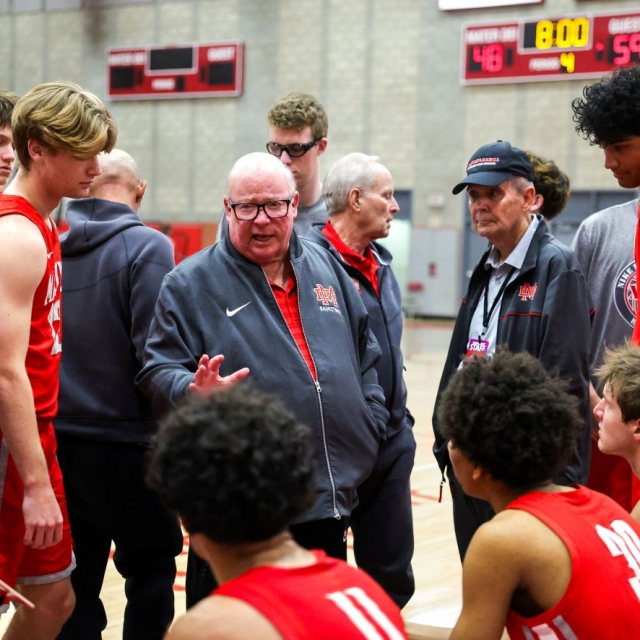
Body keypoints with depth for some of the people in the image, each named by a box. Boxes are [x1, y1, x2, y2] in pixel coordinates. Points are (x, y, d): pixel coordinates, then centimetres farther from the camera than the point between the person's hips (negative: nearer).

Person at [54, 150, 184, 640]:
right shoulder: (148, 247, -10)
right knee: (151, 572, 9)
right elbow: (154, 352, -17)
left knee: (76, 577, 12)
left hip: (61, 437, 5)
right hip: (126, 440, -5)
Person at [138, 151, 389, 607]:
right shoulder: (192, 283, -2)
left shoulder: (326, 268, 13)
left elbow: (366, 355, 21)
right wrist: (194, 390, -27)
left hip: (333, 501, 5)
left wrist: (369, 425, 12)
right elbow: (158, 372, -6)